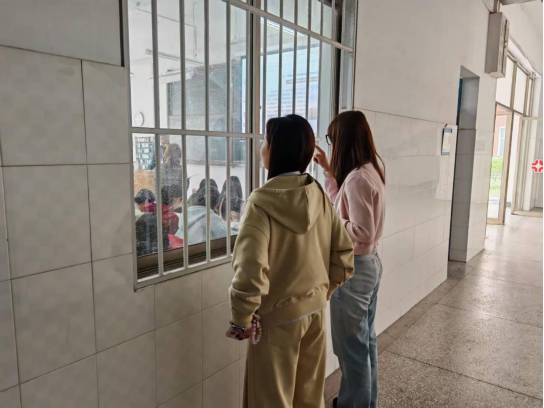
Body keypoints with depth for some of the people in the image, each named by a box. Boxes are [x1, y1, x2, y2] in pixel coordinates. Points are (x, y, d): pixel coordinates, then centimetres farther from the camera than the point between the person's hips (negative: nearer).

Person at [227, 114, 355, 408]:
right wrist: (324, 291, 14)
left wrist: (242, 320, -15)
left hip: (278, 317, -6)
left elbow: (250, 272, -30)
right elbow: (344, 253, 1)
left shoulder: (262, 202, -23)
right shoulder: (319, 195, -5)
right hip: (315, 310, 6)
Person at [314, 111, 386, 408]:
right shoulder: (371, 170, 5)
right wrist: (328, 170, 12)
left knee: (351, 347, 7)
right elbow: (341, 205, 14)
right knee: (365, 340, 22)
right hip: (370, 263, 10)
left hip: (354, 268, -10)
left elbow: (362, 233, -25)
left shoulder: (358, 178, -24)